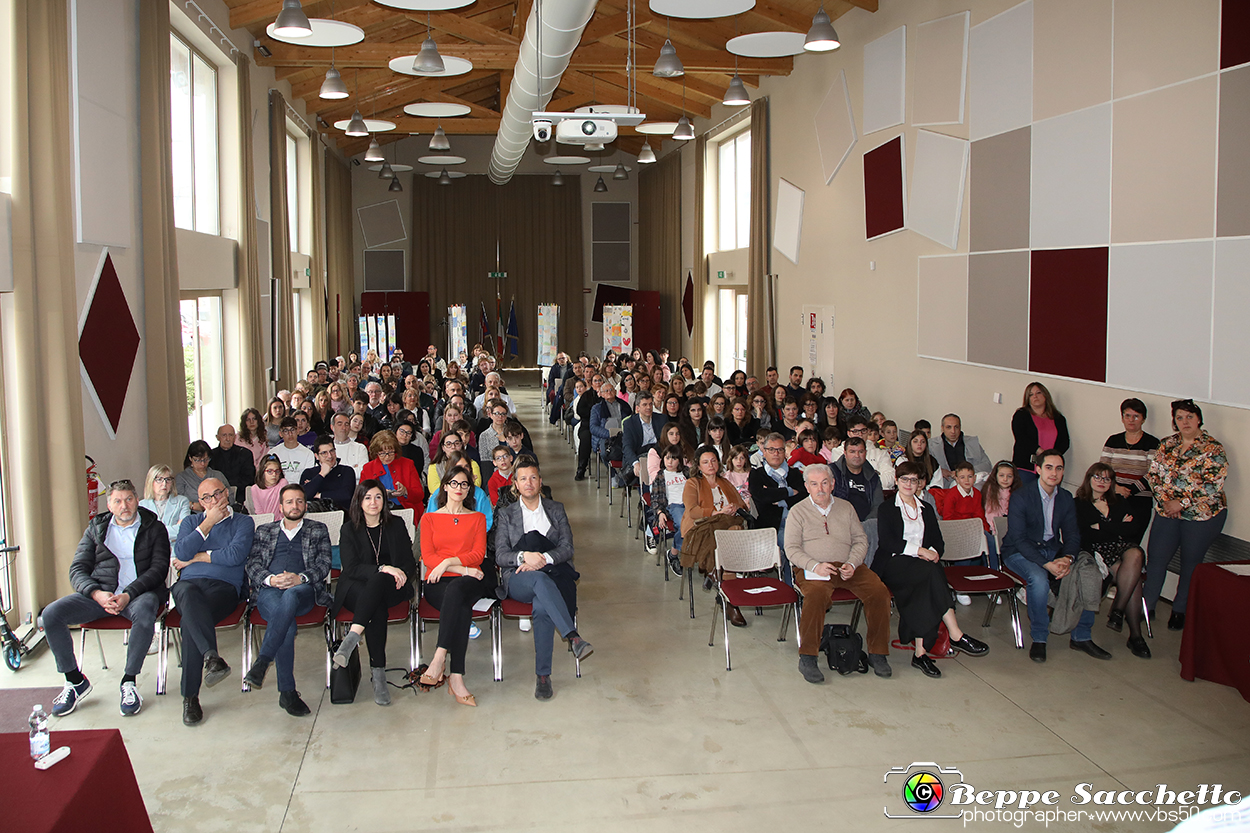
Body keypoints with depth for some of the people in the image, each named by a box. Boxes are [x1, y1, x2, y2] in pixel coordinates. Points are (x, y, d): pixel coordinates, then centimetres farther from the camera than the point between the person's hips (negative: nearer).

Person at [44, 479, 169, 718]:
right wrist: (96, 593, -14)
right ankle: (75, 681, -5)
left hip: (139, 592, -3)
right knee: (51, 614, -20)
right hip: (99, 593, 3)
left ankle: (129, 682, -24)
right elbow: (77, 569, 9)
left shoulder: (154, 528, 9)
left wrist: (129, 595, -19)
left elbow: (159, 568, -3)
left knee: (144, 613, -39)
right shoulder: (97, 528, 17)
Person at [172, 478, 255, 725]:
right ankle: (212, 656, -55)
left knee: (191, 619, -34)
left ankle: (190, 696, -33)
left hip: (224, 587, -2)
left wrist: (196, 557, 5)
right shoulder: (191, 522, 26)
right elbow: (181, 553, 5)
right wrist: (209, 522, 5)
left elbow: (234, 555, -4)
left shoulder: (243, 523, 16)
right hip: (189, 583, 2)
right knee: (189, 594, -39)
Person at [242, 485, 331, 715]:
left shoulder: (318, 530, 24)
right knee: (287, 625, -33)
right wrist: (270, 579, -8)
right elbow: (252, 564, 14)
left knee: (290, 596, -41)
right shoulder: (264, 531, 28)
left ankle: (262, 661, -48)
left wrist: (300, 578, -10)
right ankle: (287, 692, -31)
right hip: (269, 591, 1)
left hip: (303, 591, -1)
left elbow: (323, 564, 10)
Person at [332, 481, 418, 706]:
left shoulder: (397, 525, 16)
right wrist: (382, 568, -20)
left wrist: (402, 573, -12)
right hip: (357, 589, -1)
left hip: (390, 588, 1)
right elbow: (351, 567, -4)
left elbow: (410, 562, 12)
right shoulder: (349, 530, 10)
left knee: (377, 582, -36)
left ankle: (352, 637, -49)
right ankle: (378, 673, -40)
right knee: (377, 606, -36)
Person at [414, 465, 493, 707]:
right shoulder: (429, 518, 18)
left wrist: (449, 562, -11)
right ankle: (456, 676, -42)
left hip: (469, 580, 0)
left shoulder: (477, 518, 21)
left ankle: (439, 660, -45)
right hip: (437, 582, 0)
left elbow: (478, 554, 7)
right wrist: (463, 569, -10)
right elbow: (427, 556, 4)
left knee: (455, 590, -39)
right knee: (461, 607, -36)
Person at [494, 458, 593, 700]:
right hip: (518, 580, -1)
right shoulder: (506, 514, 15)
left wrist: (543, 559, -13)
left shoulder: (556, 509, 17)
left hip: (554, 574, 1)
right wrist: (524, 556, -17)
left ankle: (543, 675, -34)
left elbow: (567, 548, 6)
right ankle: (573, 637, -50)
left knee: (542, 607, -36)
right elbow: (500, 556, 4)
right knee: (540, 579, -39)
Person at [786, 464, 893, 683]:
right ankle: (807, 658, -27)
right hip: (812, 569, -3)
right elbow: (792, 548, 1)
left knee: (879, 591, -23)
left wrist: (852, 564, -6)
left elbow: (861, 540, 14)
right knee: (816, 595, -37)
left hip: (847, 566, 3)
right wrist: (815, 566, -16)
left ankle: (877, 653, -10)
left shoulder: (846, 508, 18)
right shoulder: (798, 511, 8)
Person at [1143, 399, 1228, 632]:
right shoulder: (1167, 445, 5)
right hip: (1167, 512, 4)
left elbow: (1212, 486, -16)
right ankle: (1147, 606, 14)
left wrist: (1182, 503, -18)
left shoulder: (1212, 448, -10)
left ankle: (1180, 610, 22)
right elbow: (1153, 474, 6)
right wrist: (1165, 500, -9)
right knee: (1156, 558, 3)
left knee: (1191, 564, 8)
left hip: (1201, 515, -4)